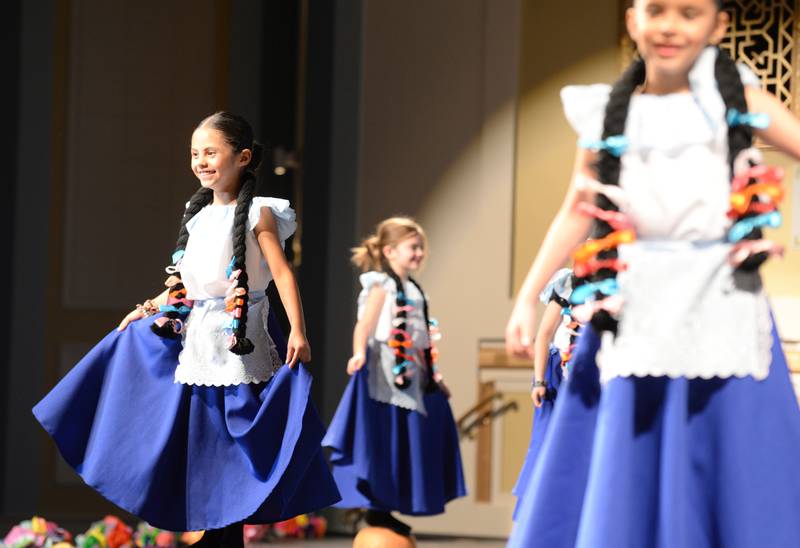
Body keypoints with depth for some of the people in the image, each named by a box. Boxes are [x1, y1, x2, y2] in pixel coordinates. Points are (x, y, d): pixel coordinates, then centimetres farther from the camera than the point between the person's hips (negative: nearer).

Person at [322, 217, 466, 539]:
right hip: (385, 374, -8)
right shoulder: (382, 286, -8)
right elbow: (365, 323, -21)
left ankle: (384, 508, 14)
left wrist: (432, 376, 24)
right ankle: (375, 509, -2)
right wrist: (359, 353, -39)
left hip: (410, 376, 9)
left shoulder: (413, 290, 17)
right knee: (382, 440, -7)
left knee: (402, 445, 8)